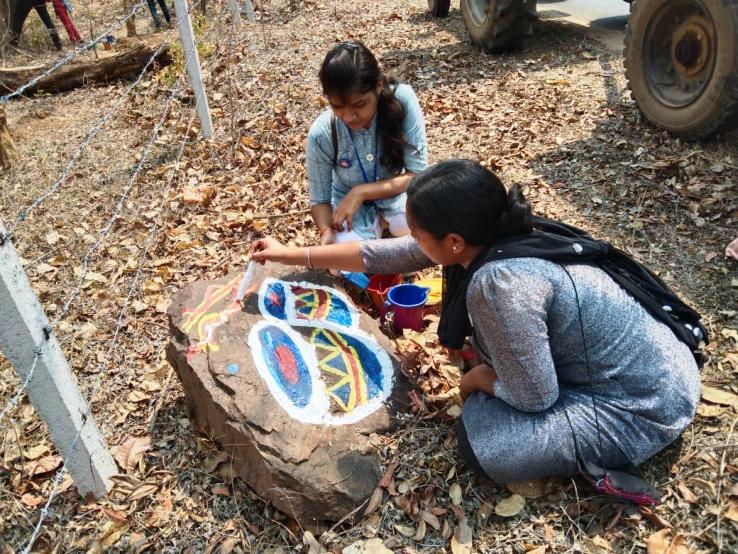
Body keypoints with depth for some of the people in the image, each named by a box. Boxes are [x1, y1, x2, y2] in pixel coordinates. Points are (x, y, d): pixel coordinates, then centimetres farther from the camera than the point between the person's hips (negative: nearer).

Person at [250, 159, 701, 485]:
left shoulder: (502, 282, -32)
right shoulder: (491, 233, -6)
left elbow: (534, 397, -23)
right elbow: (386, 254, 2)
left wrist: (478, 378, -3)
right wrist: (294, 254, 9)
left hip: (643, 405, -8)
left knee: (481, 441, -17)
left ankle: (607, 453, 2)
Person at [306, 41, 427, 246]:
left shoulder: (402, 99, -25)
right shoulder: (321, 135, -22)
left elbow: (418, 174, -21)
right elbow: (320, 200, -11)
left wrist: (360, 192, -28)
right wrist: (327, 233, -32)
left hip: (394, 193, -1)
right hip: (348, 204, 1)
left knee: (406, 221, -35)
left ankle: (385, 219, 2)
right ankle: (376, 224, 8)